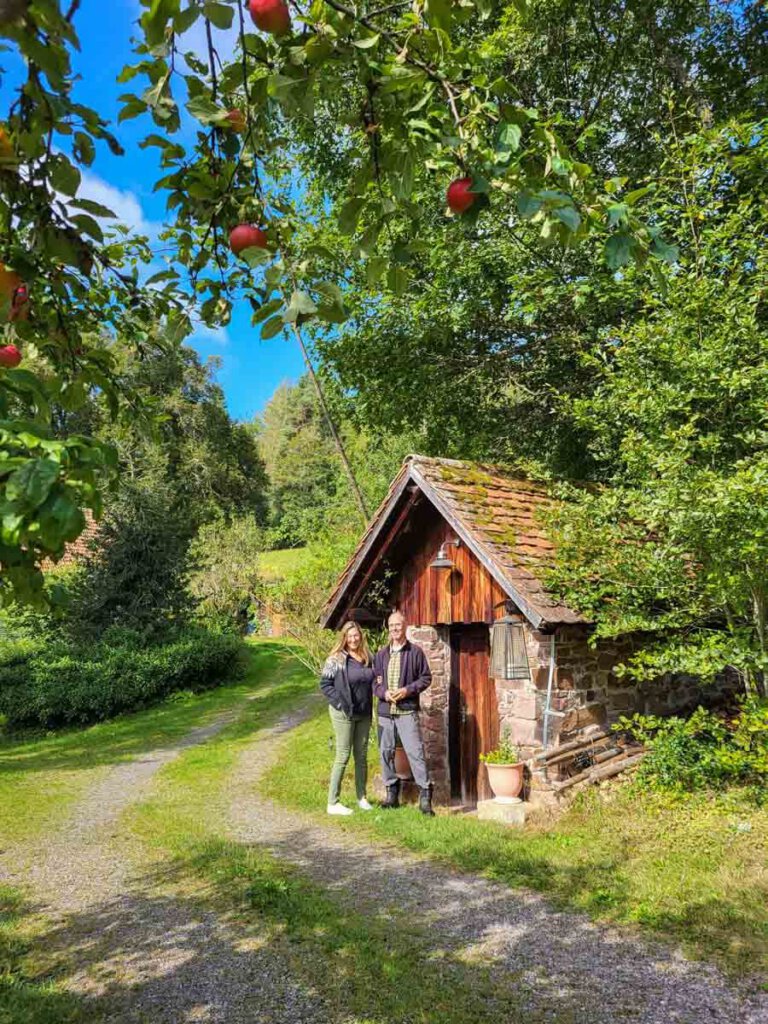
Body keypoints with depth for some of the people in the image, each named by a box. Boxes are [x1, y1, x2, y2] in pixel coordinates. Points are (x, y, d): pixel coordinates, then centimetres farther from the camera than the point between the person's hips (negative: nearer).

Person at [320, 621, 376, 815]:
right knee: (343, 756, -3)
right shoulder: (336, 659, -10)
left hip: (364, 714, 5)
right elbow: (325, 683, -9)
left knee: (362, 756, 13)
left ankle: (362, 798, 25)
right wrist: (339, 703, -15)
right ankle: (333, 803, 5)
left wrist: (371, 704, 5)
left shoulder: (367, 658, 5)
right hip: (344, 713, -5)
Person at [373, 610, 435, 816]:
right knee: (385, 752, 10)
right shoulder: (381, 654, 11)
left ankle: (425, 795, 0)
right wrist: (383, 693, -7)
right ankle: (392, 793, 24)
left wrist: (408, 690, -12)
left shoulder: (415, 652, 0)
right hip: (385, 712, 5)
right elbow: (374, 680, 12)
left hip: (407, 711, -4)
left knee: (415, 751, -8)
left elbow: (426, 677, 1)